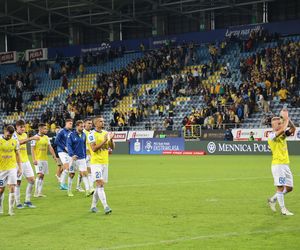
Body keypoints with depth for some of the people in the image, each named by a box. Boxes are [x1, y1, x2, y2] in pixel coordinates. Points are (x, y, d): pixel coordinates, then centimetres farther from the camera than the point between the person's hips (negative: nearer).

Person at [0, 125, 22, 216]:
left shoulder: (15, 142, 4)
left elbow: (17, 155, 12)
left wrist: (20, 168, 8)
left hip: (12, 168, 1)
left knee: (12, 188, -8)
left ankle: (11, 210, -2)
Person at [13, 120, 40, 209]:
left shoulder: (25, 135, 11)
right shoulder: (14, 135, -12)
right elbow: (19, 142, -34)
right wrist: (31, 138, -44)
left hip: (26, 161, 7)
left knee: (31, 180, 2)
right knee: (18, 182, -1)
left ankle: (27, 201, 12)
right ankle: (18, 203, 6)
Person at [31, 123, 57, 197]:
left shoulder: (46, 138, 10)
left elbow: (50, 148, 13)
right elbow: (32, 149, -10)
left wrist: (54, 156, 4)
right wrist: (34, 159, -17)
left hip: (45, 159, 6)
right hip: (38, 160, -6)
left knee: (42, 176, 6)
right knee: (39, 175, -13)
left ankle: (40, 192, 11)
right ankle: (36, 192, -8)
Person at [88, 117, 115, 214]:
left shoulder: (106, 133, 12)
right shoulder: (92, 134, -8)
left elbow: (112, 147, 10)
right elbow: (94, 148, -18)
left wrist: (111, 139, -8)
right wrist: (104, 141, -24)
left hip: (105, 162, 7)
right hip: (96, 162, -7)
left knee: (100, 185, 10)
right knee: (100, 184, -14)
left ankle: (93, 205, 22)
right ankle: (105, 207, -21)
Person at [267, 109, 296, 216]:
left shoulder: (283, 134, 14)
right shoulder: (271, 135, -9)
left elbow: (293, 129, 3)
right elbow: (282, 129, -25)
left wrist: (288, 119, -7)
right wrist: (286, 118, -12)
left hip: (286, 164, 8)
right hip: (278, 164, -8)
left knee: (289, 188, 9)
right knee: (280, 187, -8)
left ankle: (273, 200, 24)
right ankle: (283, 209, -2)